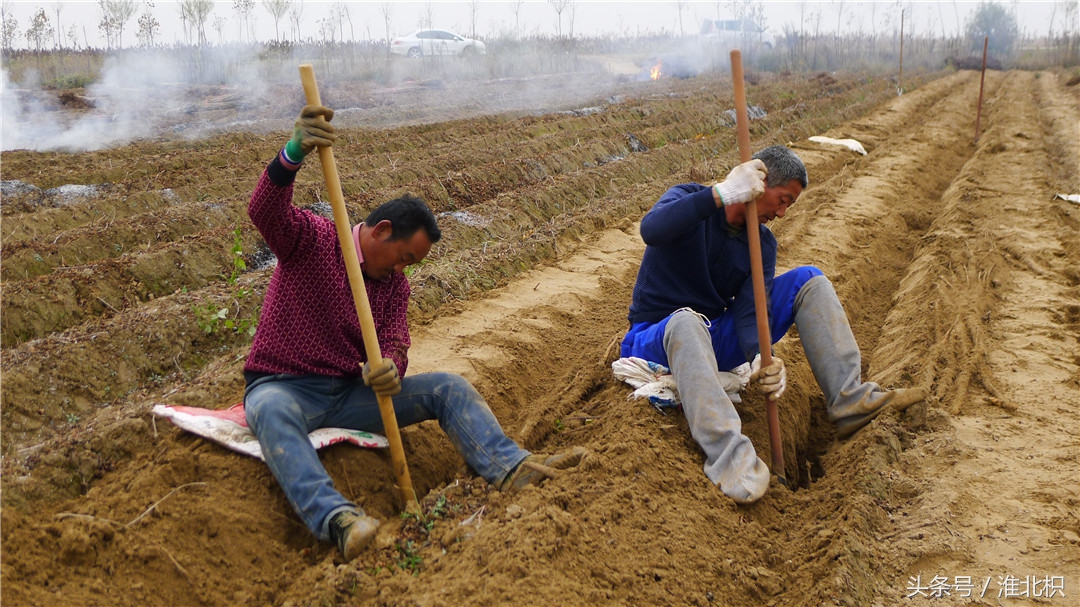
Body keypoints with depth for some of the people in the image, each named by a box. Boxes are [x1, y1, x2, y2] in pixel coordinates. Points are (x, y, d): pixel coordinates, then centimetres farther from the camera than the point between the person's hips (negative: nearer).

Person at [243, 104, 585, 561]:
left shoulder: (395, 286, 11)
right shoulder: (311, 239, -5)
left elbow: (394, 347, -3)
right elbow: (265, 212, -26)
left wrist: (387, 369, -30)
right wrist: (294, 153, -45)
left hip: (350, 392, 5)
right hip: (283, 385, -5)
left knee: (449, 387, -10)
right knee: (273, 412, -42)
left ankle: (510, 468, -29)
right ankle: (336, 519, -61)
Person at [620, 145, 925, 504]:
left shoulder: (762, 243, 3)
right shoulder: (688, 200, -12)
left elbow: (750, 310, -12)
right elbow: (651, 230, -37)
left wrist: (759, 358, -33)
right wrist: (721, 195, -43)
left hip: (714, 340, 6)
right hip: (657, 342, -6)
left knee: (808, 281, -5)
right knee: (686, 320, -43)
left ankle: (849, 399, -16)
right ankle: (728, 456, -53)